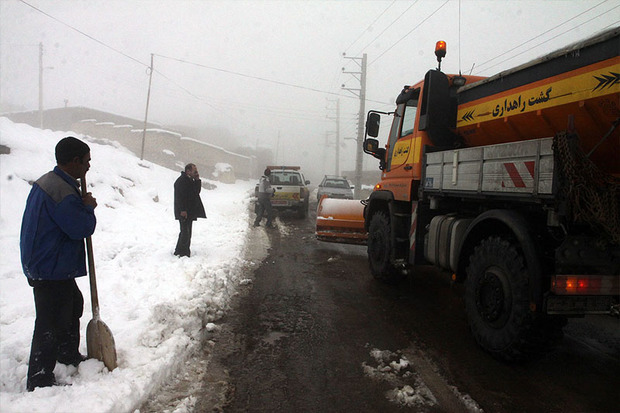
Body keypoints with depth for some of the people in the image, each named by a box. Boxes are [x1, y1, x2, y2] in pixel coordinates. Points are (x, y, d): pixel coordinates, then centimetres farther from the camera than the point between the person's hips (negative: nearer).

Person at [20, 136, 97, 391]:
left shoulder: (47, 181, 10)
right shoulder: (62, 191, -25)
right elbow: (82, 228, -22)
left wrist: (82, 207, 3)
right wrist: (88, 208, -7)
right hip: (51, 270, -11)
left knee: (73, 305, 25)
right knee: (51, 324, -2)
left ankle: (69, 355, 42)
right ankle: (39, 382, 10)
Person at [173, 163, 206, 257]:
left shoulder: (191, 180, 16)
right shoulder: (181, 181, -13)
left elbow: (197, 192, 14)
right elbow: (179, 197, -19)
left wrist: (197, 180, 4)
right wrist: (182, 210, -23)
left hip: (190, 212, 10)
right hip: (183, 212, -10)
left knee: (187, 233, 13)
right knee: (185, 233, -10)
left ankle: (179, 252, 22)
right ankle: (182, 253, -4)